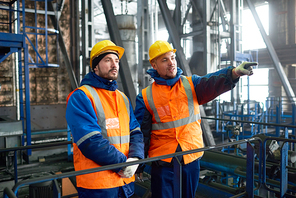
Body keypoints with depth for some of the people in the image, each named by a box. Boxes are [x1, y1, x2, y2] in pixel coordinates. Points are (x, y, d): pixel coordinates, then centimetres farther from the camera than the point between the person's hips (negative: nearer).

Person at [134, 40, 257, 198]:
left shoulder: (191, 85, 1)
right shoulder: (146, 97, -2)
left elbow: (211, 83, -20)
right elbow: (141, 133, 1)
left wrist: (234, 72, -41)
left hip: (191, 158, 2)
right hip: (162, 161, -2)